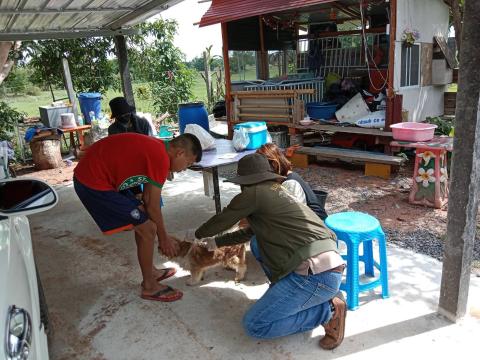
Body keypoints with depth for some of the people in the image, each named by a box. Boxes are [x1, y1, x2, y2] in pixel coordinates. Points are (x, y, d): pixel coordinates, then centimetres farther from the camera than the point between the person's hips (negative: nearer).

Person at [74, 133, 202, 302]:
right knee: (148, 229, -4)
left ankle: (150, 272, 33)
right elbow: (153, 206, -10)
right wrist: (164, 238, 5)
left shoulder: (155, 148, 10)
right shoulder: (161, 158, -19)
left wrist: (162, 236, 20)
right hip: (93, 183, -10)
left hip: (90, 174, 10)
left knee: (144, 221, 19)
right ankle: (149, 286, 13)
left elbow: (147, 199, 16)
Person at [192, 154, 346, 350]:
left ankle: (328, 309, -1)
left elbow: (221, 221, 11)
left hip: (315, 274, -9)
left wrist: (198, 235, 32)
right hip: (328, 266, 9)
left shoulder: (254, 193, -4)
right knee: (260, 245, 23)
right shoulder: (277, 192, 23)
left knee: (254, 324, -2)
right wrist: (217, 242, 47)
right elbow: (249, 232, 36)